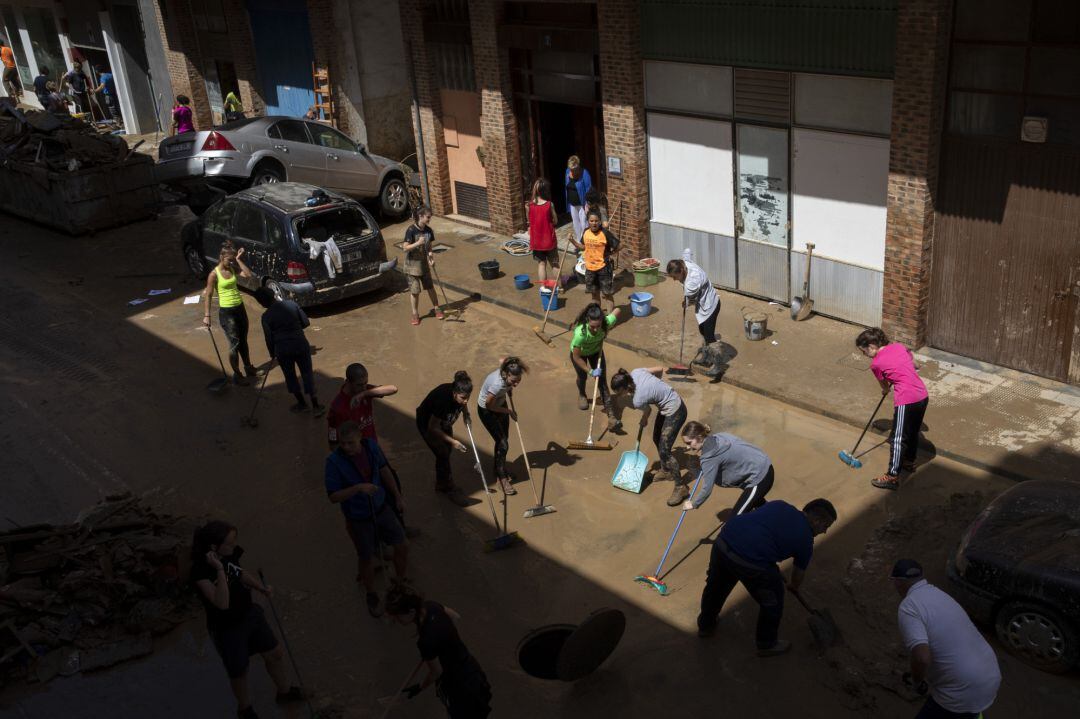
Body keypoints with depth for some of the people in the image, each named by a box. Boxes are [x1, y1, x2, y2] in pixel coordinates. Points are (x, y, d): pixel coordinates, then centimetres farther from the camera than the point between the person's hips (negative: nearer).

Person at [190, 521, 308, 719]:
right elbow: (222, 603, -39)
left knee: (275, 654, 21)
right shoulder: (200, 571, -32)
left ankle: (285, 692, 49)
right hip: (227, 628, -6)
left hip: (249, 614, 6)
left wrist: (261, 588, -6)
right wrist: (219, 570, -44)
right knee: (239, 672, 18)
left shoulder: (229, 554, -12)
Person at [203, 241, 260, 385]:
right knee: (234, 343, -1)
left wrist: (238, 260, -12)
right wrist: (207, 316, -13)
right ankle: (236, 375, 11)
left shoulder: (233, 268, 2)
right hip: (226, 312, -6)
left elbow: (248, 275, -12)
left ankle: (248, 367, 35)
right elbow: (208, 295, -11)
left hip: (240, 308, 6)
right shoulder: (214, 274, -14)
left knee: (243, 341, 19)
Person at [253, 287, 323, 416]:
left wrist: (273, 355, 11)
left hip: (283, 350, -2)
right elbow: (306, 322, 2)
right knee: (307, 373, 12)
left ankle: (302, 403, 28)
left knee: (290, 376, 18)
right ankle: (315, 406, 10)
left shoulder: (266, 316, -9)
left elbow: (269, 338, -3)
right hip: (301, 345, 2)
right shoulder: (291, 304, -3)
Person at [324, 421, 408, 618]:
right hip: (358, 519, -4)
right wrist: (358, 488, -38)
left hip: (381, 508, 4)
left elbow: (383, 470, 4)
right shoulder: (334, 461, -27)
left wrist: (397, 496, 9)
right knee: (366, 557, 13)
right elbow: (333, 496, -24)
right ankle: (371, 595, 41)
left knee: (402, 545, 10)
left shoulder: (371, 446, -15)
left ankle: (401, 583, 38)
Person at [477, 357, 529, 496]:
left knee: (503, 440, 17)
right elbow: (489, 405, -26)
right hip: (487, 411, -7)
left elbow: (501, 360, 1)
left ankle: (500, 471, 38)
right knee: (502, 444, -6)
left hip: (500, 404, 7)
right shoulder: (497, 384, -44)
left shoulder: (508, 372, -26)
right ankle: (502, 479, 11)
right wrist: (509, 412, -13)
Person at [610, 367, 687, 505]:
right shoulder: (636, 372, -14)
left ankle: (681, 487, 1)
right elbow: (660, 369, -1)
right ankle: (666, 471, 42)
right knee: (657, 439, 22)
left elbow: (648, 410, -7)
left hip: (675, 412, -9)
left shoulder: (638, 399, -30)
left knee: (664, 451, -8)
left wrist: (644, 421, 16)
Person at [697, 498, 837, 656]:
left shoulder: (779, 505, 21)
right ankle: (767, 644, 40)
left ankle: (706, 625, 55)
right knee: (772, 602, 21)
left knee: (715, 586, 32)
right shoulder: (805, 539, 10)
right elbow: (798, 576, 26)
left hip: (723, 541, 6)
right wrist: (793, 586, 48)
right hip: (750, 562, -6)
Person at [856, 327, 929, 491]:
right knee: (913, 432, 26)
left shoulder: (876, 364, -5)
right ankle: (909, 462, 44)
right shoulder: (899, 346, 11)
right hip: (923, 395, 8)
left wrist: (886, 390, 35)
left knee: (898, 439, -1)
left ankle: (892, 477, 2)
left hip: (906, 400, -7)